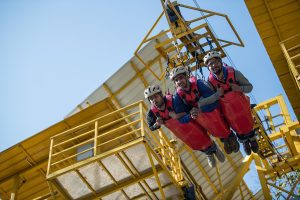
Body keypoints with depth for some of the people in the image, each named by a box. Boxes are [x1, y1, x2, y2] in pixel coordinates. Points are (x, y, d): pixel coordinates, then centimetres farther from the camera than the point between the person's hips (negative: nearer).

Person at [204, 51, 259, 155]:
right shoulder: (210, 82, -26)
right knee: (238, 129, 24)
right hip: (229, 112, 1)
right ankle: (244, 142, 58)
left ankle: (252, 139, 58)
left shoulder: (234, 73, -28)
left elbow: (249, 87, -17)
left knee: (248, 125, 23)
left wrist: (239, 88, -36)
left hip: (242, 106, 0)